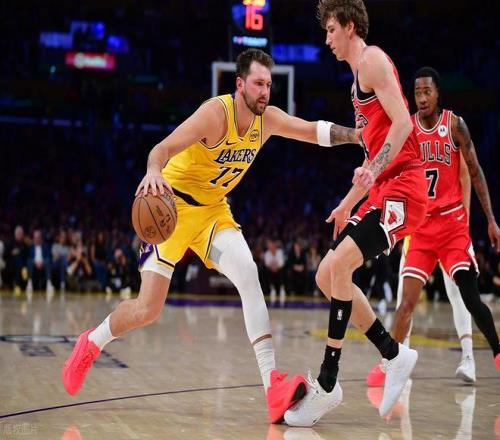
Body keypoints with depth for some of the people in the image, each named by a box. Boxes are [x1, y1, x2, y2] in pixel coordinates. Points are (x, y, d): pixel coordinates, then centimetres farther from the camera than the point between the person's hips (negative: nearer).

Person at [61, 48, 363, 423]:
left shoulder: (267, 118, -5)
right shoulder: (216, 113, -24)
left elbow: (315, 131, 2)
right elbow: (165, 147, -34)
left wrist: (358, 134, -12)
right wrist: (154, 170, -55)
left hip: (214, 210, 5)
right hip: (174, 205, -5)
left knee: (248, 274, -21)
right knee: (148, 310, -4)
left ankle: (273, 385, -26)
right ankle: (91, 343, 29)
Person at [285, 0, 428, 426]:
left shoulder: (371, 59, -6)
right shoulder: (360, 75, 23)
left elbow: (402, 123, -19)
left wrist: (373, 170, -31)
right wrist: (347, 204, 27)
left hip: (402, 186, -10)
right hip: (383, 189, 10)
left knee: (340, 265, -23)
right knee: (327, 276, 8)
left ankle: (327, 385, -17)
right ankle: (395, 355, 15)